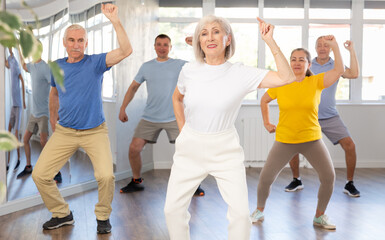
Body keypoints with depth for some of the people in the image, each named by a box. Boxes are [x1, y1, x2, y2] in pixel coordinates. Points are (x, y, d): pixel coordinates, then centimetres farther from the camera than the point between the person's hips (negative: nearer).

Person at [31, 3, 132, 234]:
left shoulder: (95, 62, -8)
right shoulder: (57, 66, 4)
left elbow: (126, 51, -23)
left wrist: (115, 20, -32)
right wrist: (53, 118, 30)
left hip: (95, 131, -4)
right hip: (64, 131, 4)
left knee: (106, 175, -21)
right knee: (40, 174, -1)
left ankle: (103, 216, 8)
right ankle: (62, 214, 23)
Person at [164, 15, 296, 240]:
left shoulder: (241, 74, -9)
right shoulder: (189, 71, -2)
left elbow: (286, 78, -19)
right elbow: (177, 98, 18)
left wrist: (270, 41, -19)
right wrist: (183, 130, 10)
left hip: (225, 150, -2)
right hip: (190, 148, 2)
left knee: (241, 212, -7)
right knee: (173, 209, 5)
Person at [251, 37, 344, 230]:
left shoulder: (316, 82, -3)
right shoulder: (280, 84, -2)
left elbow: (339, 70, -16)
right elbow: (264, 100, 14)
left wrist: (334, 46, -18)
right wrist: (266, 122, 12)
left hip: (312, 139, 1)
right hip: (285, 141, 0)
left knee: (329, 176, -8)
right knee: (265, 178, -2)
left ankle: (319, 216, 16)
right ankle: (259, 211, 25)